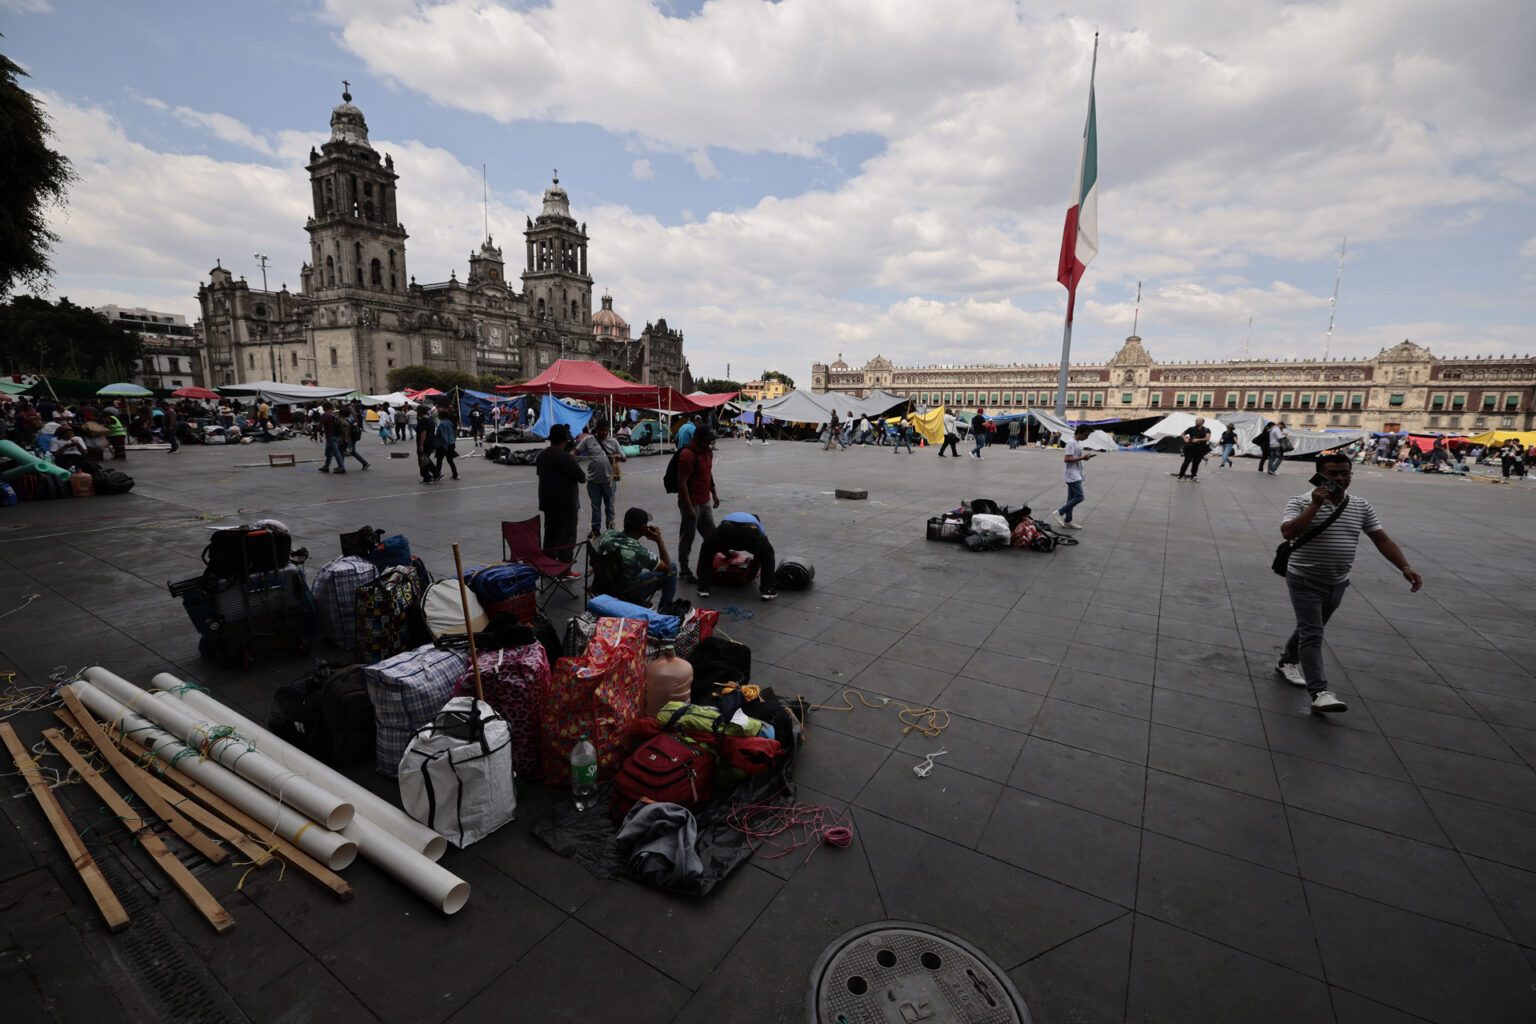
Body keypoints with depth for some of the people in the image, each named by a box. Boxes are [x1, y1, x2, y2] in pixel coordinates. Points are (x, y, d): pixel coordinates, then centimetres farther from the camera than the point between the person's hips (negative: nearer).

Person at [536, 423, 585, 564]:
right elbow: (582, 478, -17)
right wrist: (584, 476, 4)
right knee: (567, 536, -1)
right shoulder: (564, 457, -20)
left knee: (550, 534, 17)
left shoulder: (542, 455, 6)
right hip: (565, 504, -8)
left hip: (547, 502, 8)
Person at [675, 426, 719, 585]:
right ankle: (683, 570, 15)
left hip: (705, 502, 9)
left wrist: (714, 493, 20)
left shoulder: (707, 452, 8)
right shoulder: (688, 455, -20)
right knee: (687, 537, 2)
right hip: (692, 503, -8)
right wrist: (689, 507, -23)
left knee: (711, 534, 14)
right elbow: (682, 482, -22)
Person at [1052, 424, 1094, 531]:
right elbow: (1066, 459, -23)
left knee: (1072, 498, 12)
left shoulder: (1078, 443, 14)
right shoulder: (1071, 443, -17)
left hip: (1076, 475, 10)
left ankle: (1067, 521, 17)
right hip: (1072, 475, -10)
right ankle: (1059, 513, -4)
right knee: (1079, 497, -12)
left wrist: (1084, 456, 9)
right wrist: (1082, 458, -22)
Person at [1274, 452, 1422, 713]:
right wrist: (1316, 505, -27)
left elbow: (1382, 539, 4)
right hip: (1305, 581, -6)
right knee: (1312, 635, -9)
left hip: (1337, 583, 6)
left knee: (1310, 628, 19)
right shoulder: (1302, 502, -13)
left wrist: (1405, 568, -9)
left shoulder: (1361, 506, 3)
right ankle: (1319, 692, -11)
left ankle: (1287, 663, 38)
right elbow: (1288, 532, -28)